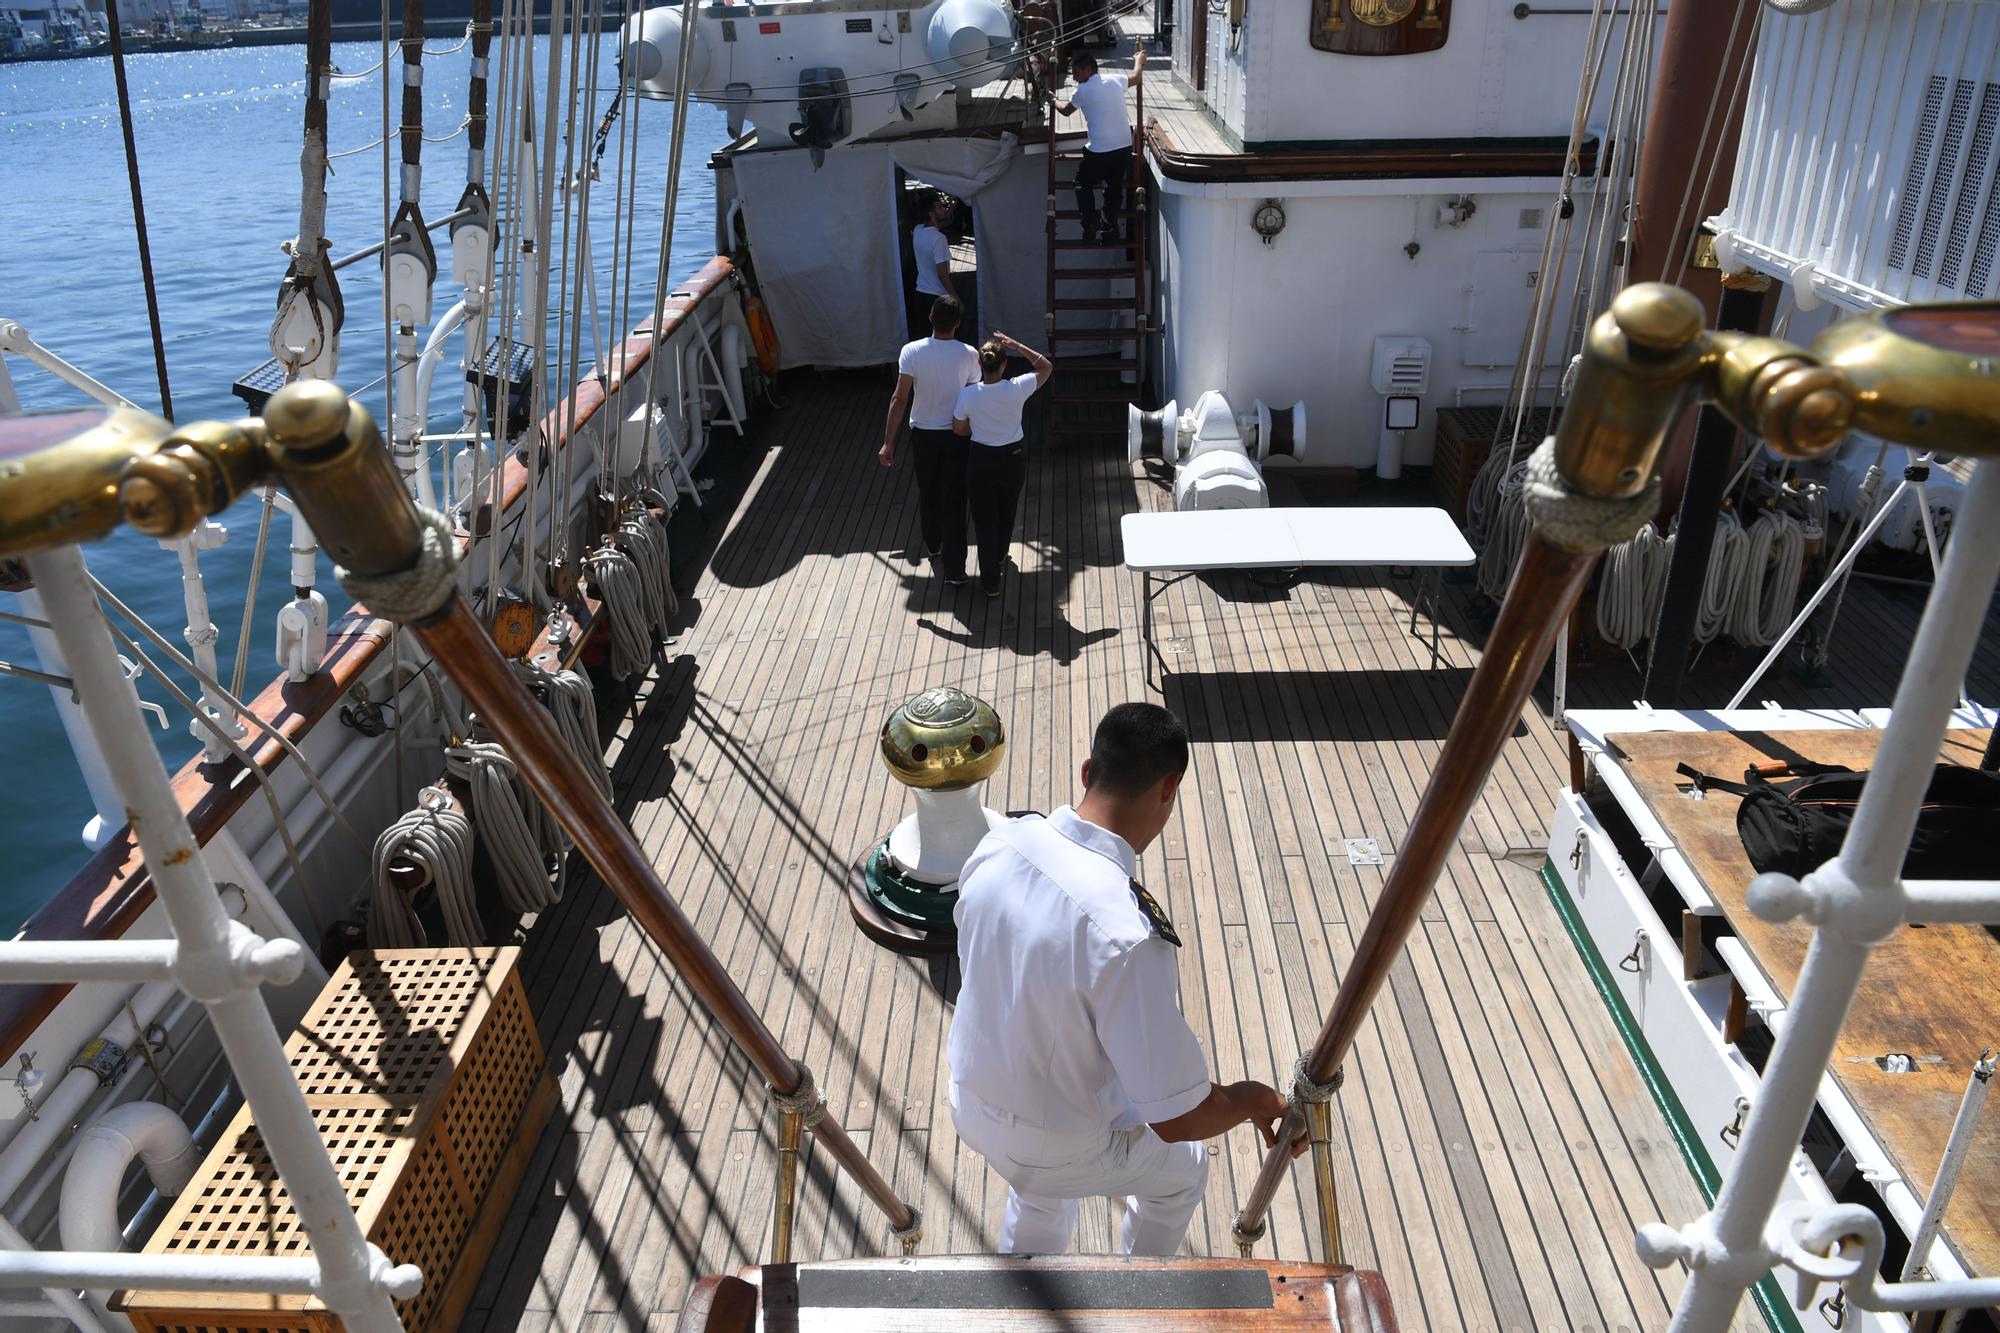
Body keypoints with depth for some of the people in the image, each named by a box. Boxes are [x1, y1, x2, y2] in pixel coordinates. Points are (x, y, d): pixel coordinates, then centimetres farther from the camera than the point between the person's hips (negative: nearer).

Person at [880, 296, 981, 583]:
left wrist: (888, 442, -11)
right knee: (954, 500, 5)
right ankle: (954, 569, 5)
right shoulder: (969, 355, -14)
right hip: (956, 437, -1)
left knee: (928, 494, 22)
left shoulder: (911, 351, -16)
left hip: (923, 435, 1)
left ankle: (933, 547, 44)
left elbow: (899, 399, -16)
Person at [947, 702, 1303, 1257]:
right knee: (1183, 1169, 28)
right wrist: (1254, 1100, -11)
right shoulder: (1127, 934, -40)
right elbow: (1178, 1118, -32)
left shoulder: (1000, 843, -19)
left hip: (971, 1099, 5)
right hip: (1057, 1149, -5)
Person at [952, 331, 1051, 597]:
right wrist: (1017, 346, -7)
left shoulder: (968, 394, -19)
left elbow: (959, 429, -4)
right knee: (1006, 514, 26)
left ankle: (990, 582, 15)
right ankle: (999, 560, 49)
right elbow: (1046, 367, -2)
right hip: (1013, 458, 2)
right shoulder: (1017, 388, -19)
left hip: (981, 461, -2)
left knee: (985, 520, 10)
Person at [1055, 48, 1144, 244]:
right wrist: (1139, 61, 49)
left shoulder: (1082, 90, -8)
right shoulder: (1115, 80, 5)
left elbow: (1066, 110, 12)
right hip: (1124, 147, 5)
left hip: (1099, 151, -5)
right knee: (1115, 189, 18)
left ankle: (1091, 226, 10)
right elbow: (1135, 77, 28)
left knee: (1083, 184, 17)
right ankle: (1109, 230, 21)